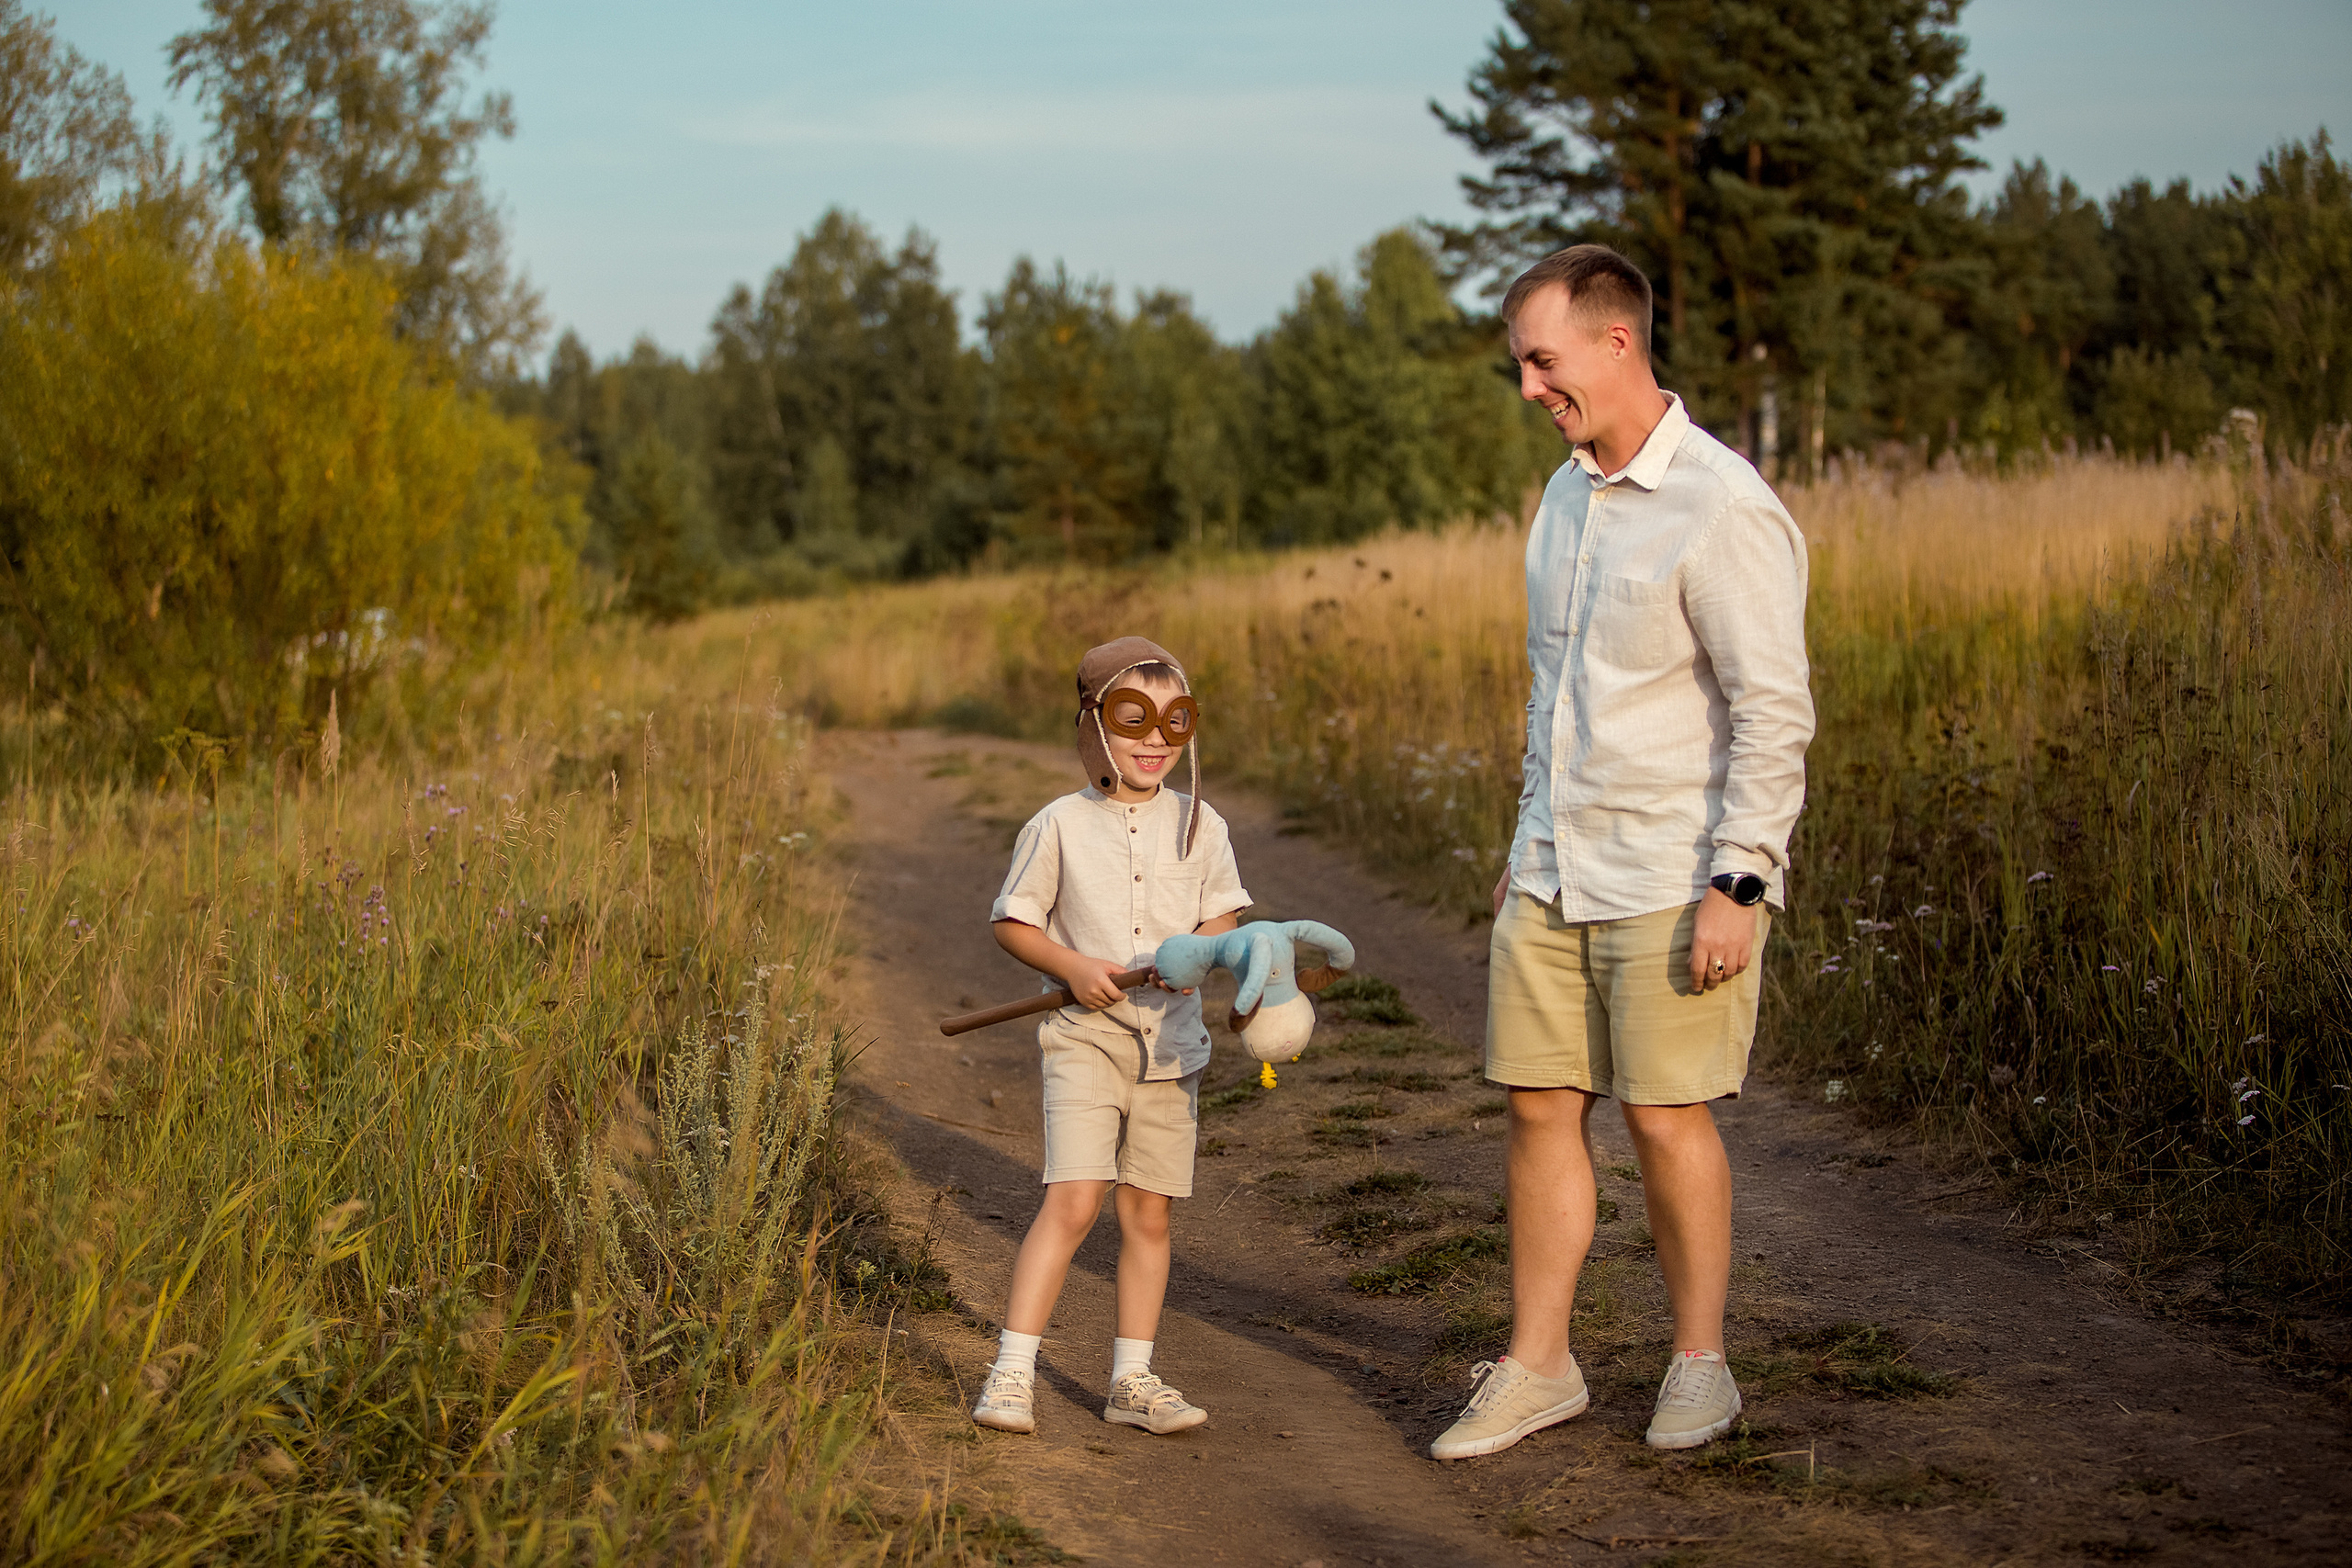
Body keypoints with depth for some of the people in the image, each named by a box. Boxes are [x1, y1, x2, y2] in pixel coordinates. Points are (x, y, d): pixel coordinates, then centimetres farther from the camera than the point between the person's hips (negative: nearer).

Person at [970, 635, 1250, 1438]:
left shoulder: (1198, 824, 5)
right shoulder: (1060, 826, -4)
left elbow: (1223, 914, 11)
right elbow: (1011, 920, 2)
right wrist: (1072, 966, -13)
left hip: (1170, 1040, 4)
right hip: (1085, 1038, -3)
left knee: (1148, 1215, 8)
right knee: (1072, 1200, -14)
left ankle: (1132, 1380, 19)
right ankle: (1012, 1373, -8)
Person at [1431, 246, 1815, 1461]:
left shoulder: (1723, 509, -15)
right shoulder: (1567, 494, 11)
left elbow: (1775, 713, -17)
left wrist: (1737, 883, -21)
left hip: (1674, 882, -7)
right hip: (1553, 877, 7)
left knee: (1667, 1118, 0)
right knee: (1539, 1107, 7)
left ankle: (1698, 1367, 17)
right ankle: (1536, 1367, 17)